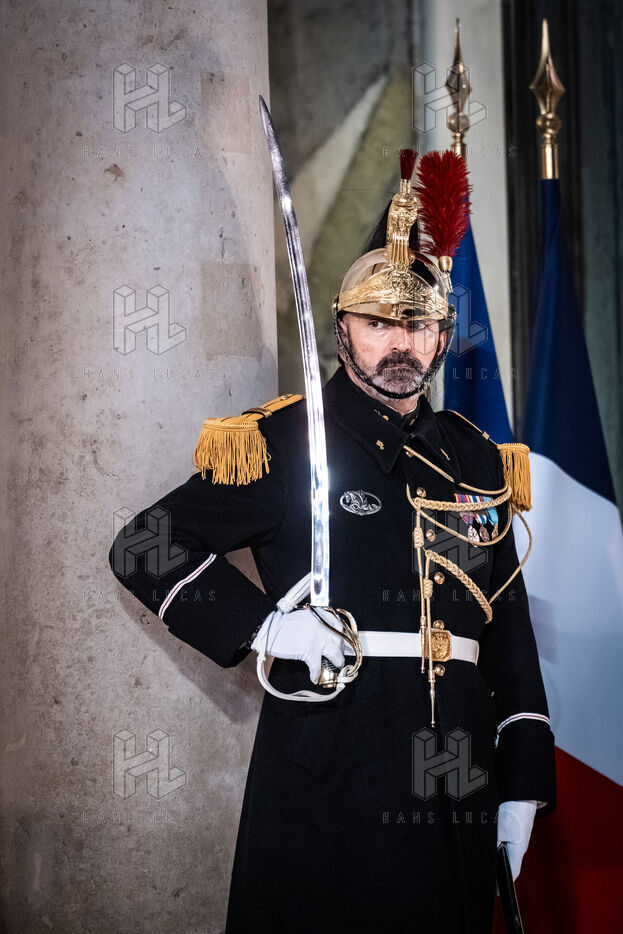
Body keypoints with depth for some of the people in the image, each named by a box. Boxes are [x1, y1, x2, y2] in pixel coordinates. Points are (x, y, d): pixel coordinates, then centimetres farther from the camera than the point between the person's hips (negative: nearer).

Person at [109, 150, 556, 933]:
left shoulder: (477, 464, 11)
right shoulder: (284, 445, -3)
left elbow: (510, 630, 14)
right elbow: (141, 546, -2)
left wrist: (524, 780, 9)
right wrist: (260, 624, -15)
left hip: (456, 797, 5)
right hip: (324, 798, -4)